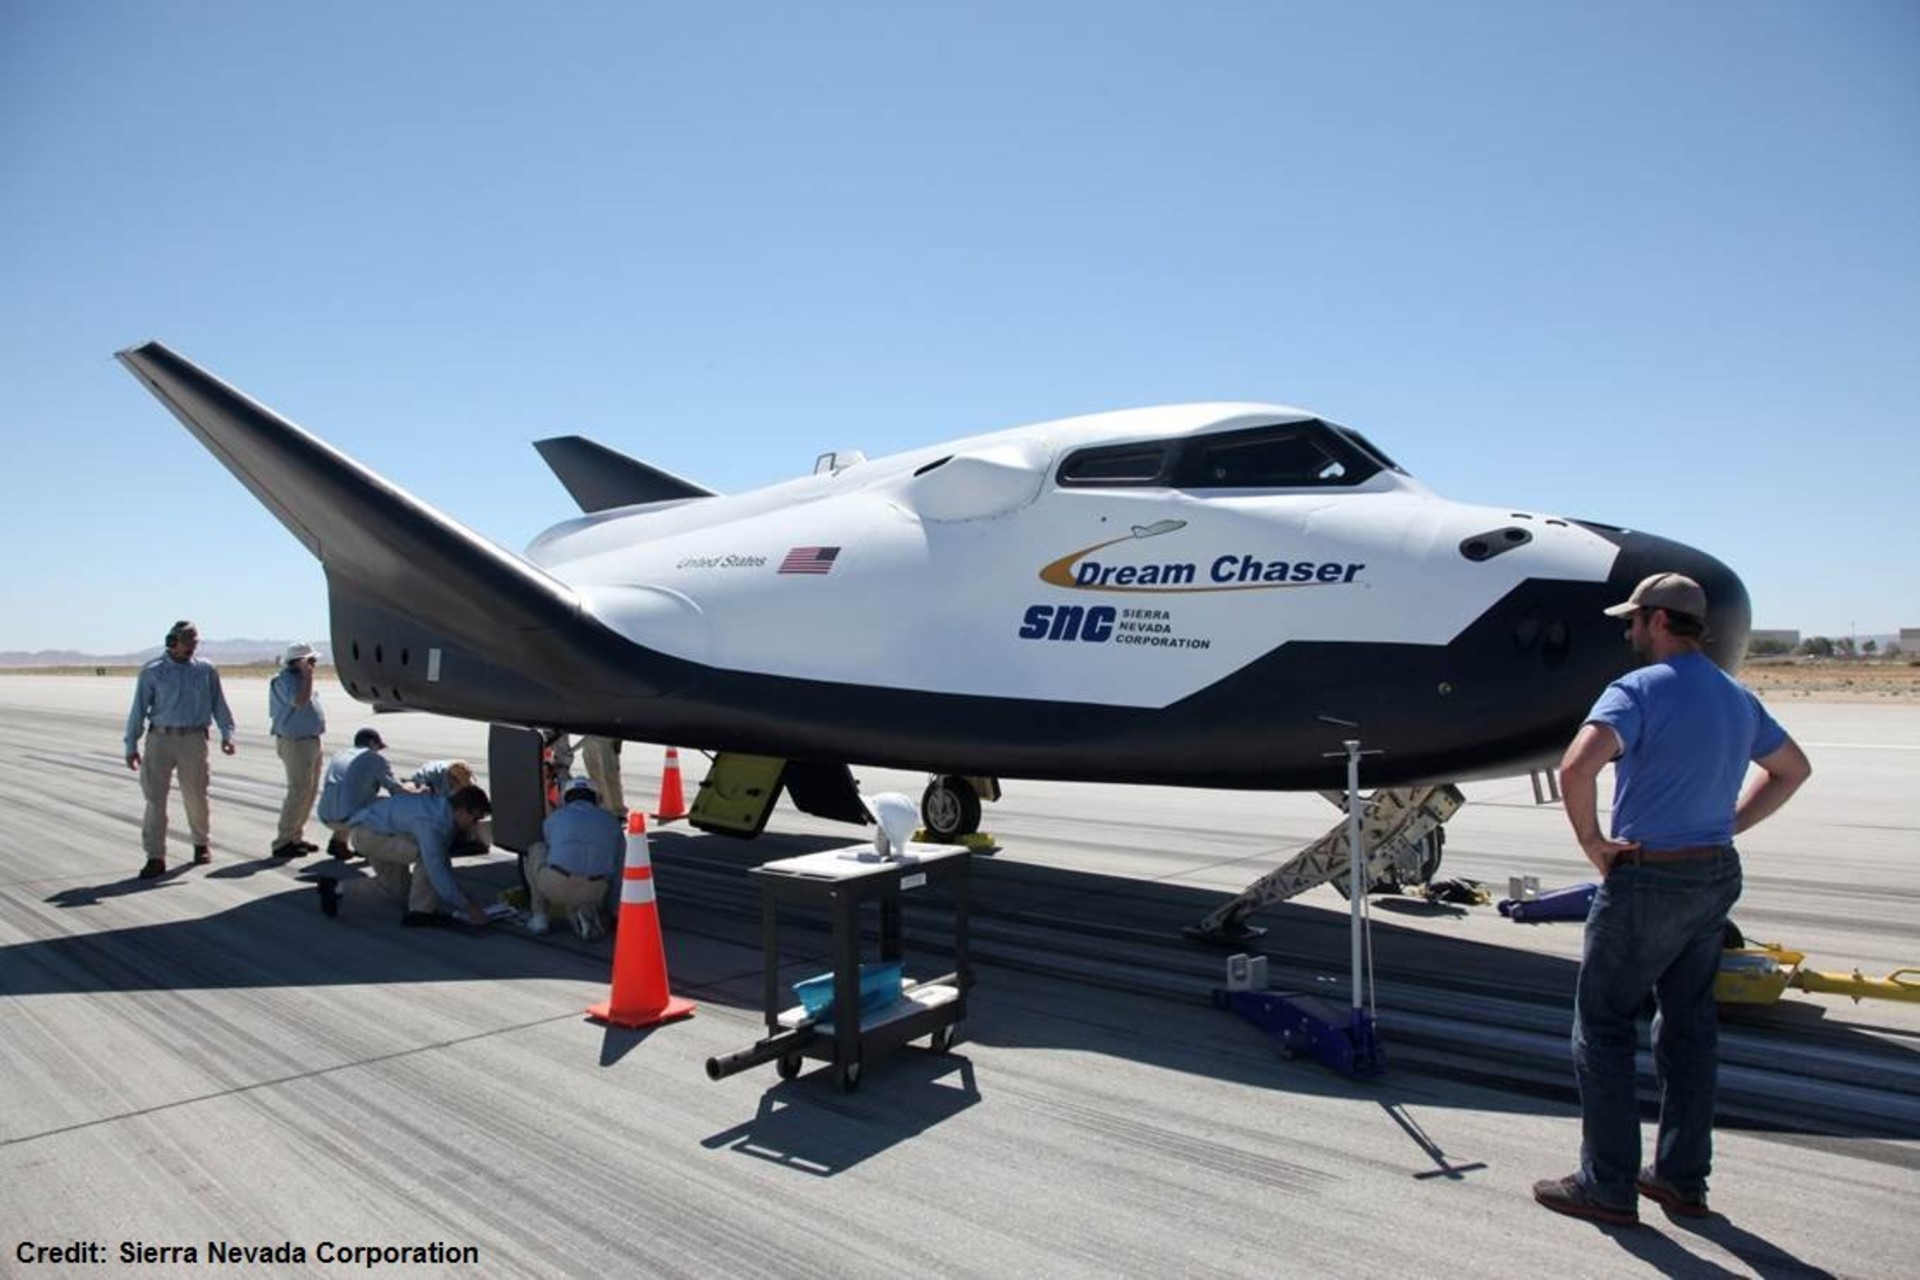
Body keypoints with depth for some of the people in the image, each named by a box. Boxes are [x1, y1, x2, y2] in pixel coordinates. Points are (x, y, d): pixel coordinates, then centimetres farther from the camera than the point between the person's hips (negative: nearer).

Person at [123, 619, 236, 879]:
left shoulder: (206, 670, 8)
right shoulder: (152, 672, 3)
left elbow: (218, 704, 10)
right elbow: (139, 709, 4)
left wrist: (227, 734, -1)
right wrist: (131, 745, 1)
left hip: (194, 739, 1)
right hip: (160, 739, -1)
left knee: (195, 796, 6)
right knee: (155, 798, -2)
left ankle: (202, 844, 27)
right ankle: (155, 857, 1)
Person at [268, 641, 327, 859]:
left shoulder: (299, 678, 17)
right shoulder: (285, 679, -13)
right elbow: (300, 701, -29)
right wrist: (307, 675, -23)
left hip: (310, 741, 10)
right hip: (295, 743, -10)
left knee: (310, 791, 13)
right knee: (299, 791, -11)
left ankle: (295, 837, 22)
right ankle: (283, 843, -5)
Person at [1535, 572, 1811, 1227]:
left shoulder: (1639, 689, -15)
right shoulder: (1737, 698, 11)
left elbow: (1577, 767, -31)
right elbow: (1792, 769, 26)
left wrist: (1593, 843, -17)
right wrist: (1727, 823, 17)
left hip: (1648, 879, -8)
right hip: (1718, 876, 8)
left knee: (1603, 1025, 3)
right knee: (1689, 1025, 16)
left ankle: (1608, 1187, 10)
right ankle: (1683, 1178, 26)